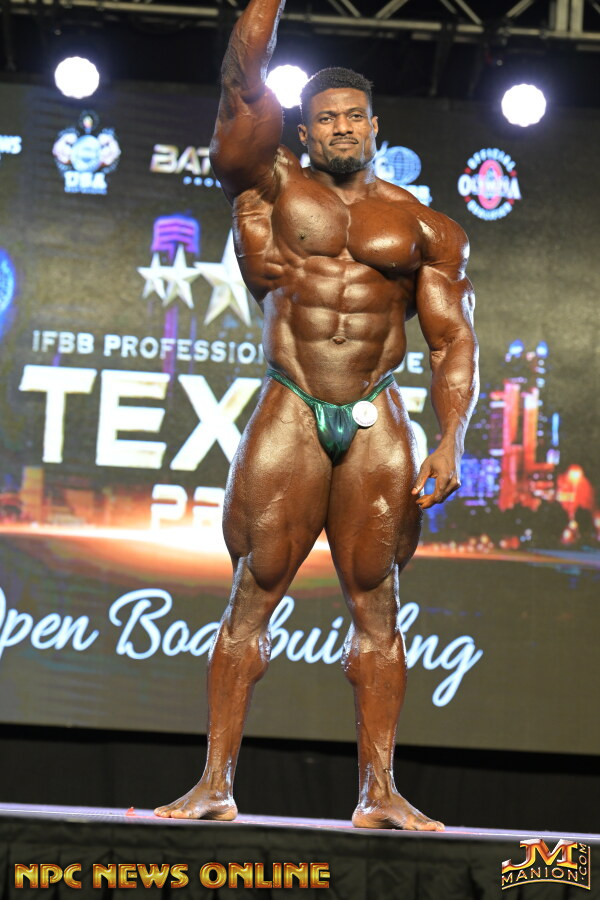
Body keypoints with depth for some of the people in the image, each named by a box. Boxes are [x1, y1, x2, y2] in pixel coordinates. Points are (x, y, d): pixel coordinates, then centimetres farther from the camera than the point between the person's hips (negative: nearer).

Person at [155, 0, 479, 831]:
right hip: (290, 417, -1)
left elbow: (454, 340, 6)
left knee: (376, 605, 2)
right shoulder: (274, 188, 7)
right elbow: (244, 81, -5)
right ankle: (216, 784, -2)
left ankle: (378, 792, 5)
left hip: (378, 426, 1)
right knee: (253, 595, -3)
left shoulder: (422, 226, 10)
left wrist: (451, 442, -5)